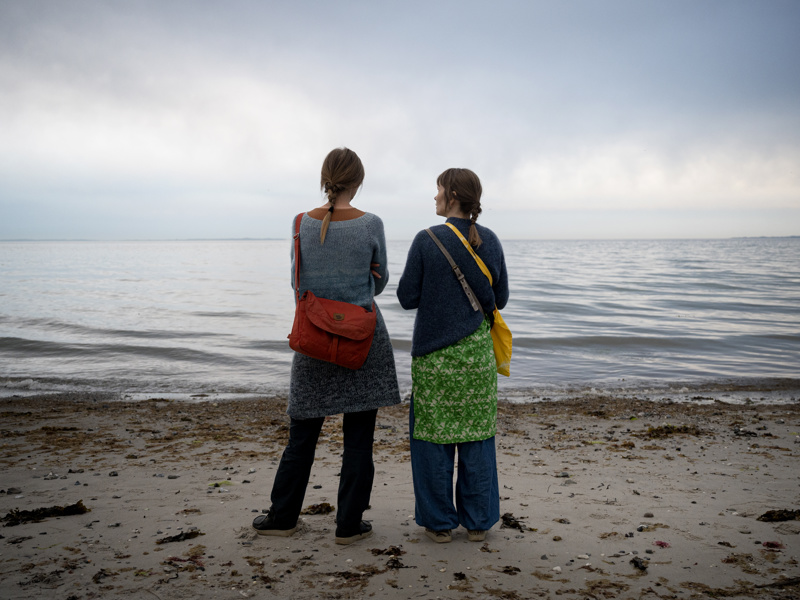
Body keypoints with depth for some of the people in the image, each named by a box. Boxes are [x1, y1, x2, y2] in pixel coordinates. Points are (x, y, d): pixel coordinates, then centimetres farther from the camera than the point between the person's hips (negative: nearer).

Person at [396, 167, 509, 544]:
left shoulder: (426, 241, -10)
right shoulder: (490, 241, 1)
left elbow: (407, 297, -7)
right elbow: (500, 298, 6)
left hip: (433, 351, -3)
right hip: (477, 352, 3)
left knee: (433, 437, 7)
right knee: (476, 436, 11)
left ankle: (440, 523, 15)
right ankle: (478, 522, 18)